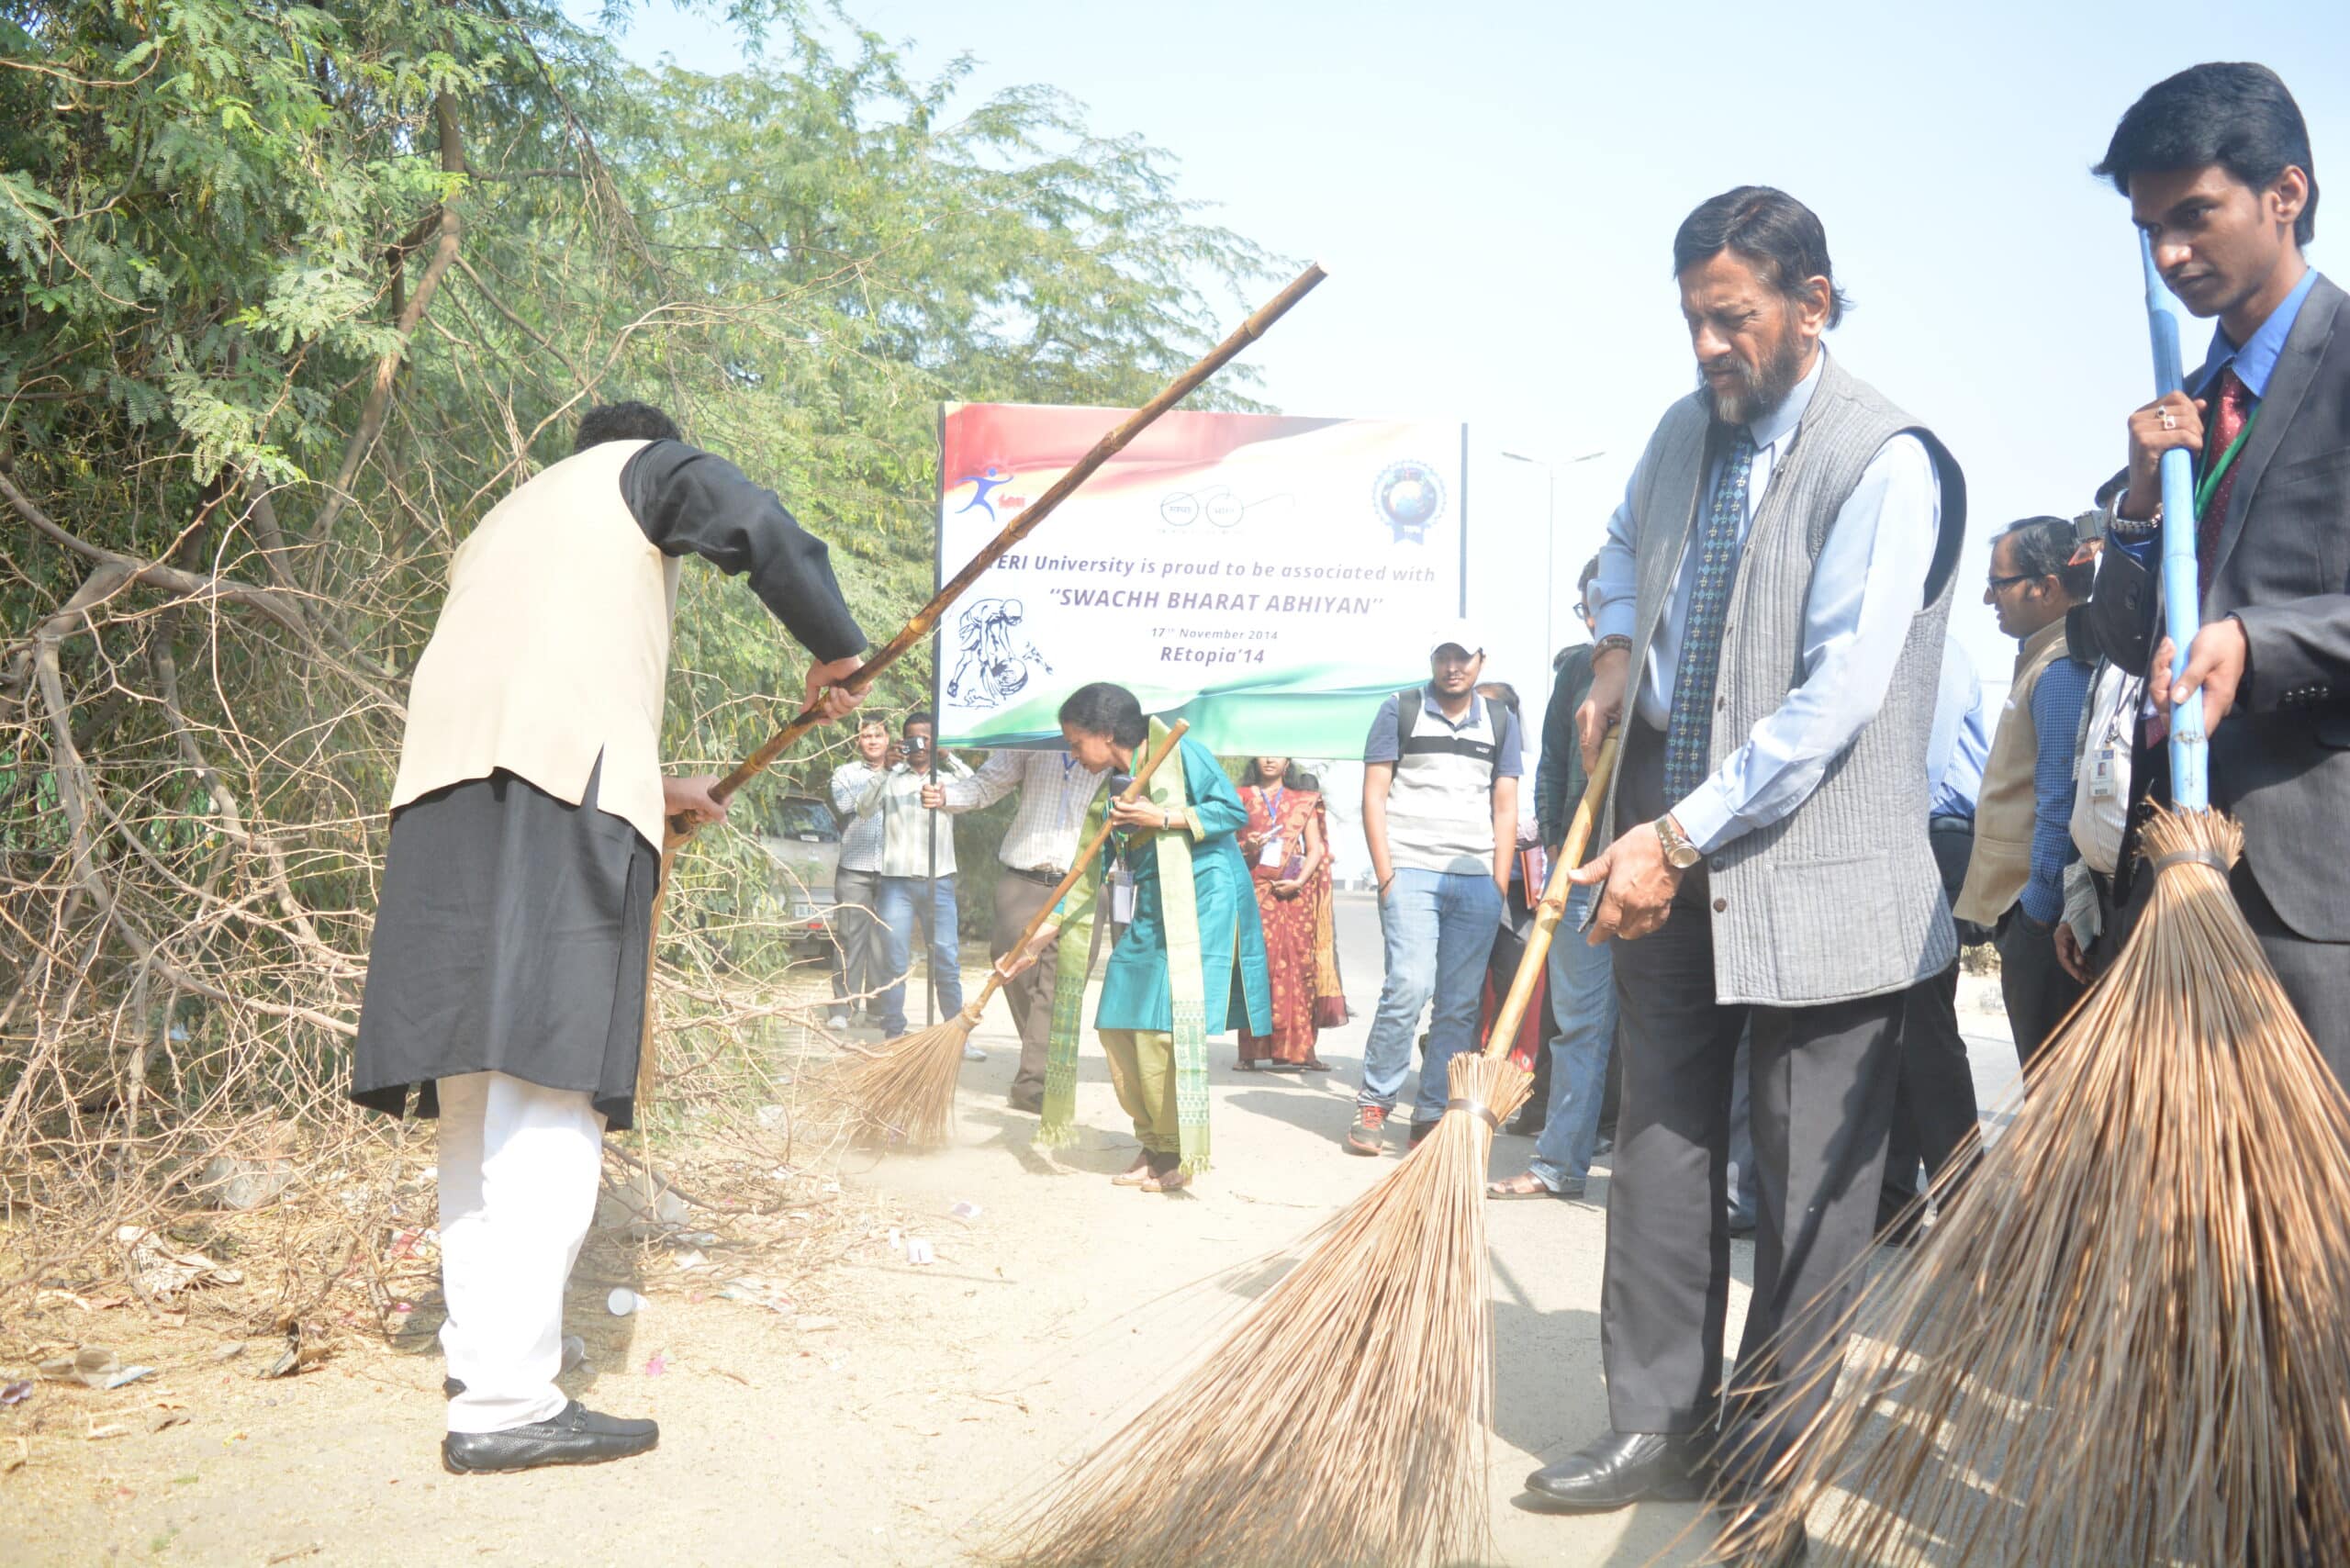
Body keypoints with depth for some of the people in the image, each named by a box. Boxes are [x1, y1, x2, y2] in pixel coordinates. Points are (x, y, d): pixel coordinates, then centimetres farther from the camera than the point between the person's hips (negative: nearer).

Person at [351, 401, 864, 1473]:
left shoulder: (504, 521, 38)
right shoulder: (650, 466, 18)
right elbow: (770, 537, -1)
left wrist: (652, 788, 45)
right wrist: (835, 656, 13)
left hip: (445, 780, 7)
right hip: (568, 781, -7)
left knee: (482, 1088, 9)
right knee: (551, 1083, -12)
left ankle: (479, 1360, 13)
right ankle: (507, 1404, -16)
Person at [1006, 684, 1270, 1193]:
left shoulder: (1178, 753, -7)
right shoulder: (1112, 786, 13)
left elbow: (1235, 810, -11)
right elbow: (1093, 873, 15)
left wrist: (1163, 818, -19)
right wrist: (1041, 937, 11)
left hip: (1201, 903, -8)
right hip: (1150, 910, 8)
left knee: (1164, 1026, -13)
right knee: (1117, 1026, 4)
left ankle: (1181, 1155, 0)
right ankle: (1154, 1146, 15)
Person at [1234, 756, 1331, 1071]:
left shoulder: (1304, 801, 17)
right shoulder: (1241, 797, 14)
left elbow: (1315, 849, 9)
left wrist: (1299, 881, -7)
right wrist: (1246, 848, -11)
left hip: (1294, 892, 1)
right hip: (1255, 890, -1)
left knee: (1298, 964, -5)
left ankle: (1298, 1048, -3)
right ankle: (1253, 1050, -11)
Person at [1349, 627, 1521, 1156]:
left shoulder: (1500, 722, 15)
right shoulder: (1399, 710, 7)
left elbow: (1505, 807, 13)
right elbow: (1374, 794, 3)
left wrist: (1499, 885, 4)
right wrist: (1385, 874, -6)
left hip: (1476, 878, 3)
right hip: (1412, 868, -3)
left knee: (1460, 1003, 2)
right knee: (1409, 985, -15)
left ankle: (1431, 1115, 9)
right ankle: (1373, 1103, -3)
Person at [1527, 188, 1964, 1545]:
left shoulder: (1886, 462, -15)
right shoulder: (1685, 432, 9)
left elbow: (1836, 697, -21)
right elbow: (1623, 555, 30)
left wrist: (1681, 838, -20)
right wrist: (1620, 650, 9)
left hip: (1819, 881, -7)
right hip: (1671, 869, 7)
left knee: (1811, 1187, 3)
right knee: (1663, 1152, 12)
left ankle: (1767, 1467, 18)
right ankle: (1659, 1430, 25)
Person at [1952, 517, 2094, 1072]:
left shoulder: (2061, 670, -17)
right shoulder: (2046, 659, 16)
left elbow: (2059, 803, -22)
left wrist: (2037, 910, -18)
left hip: (2042, 920, -10)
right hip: (2034, 905, 10)